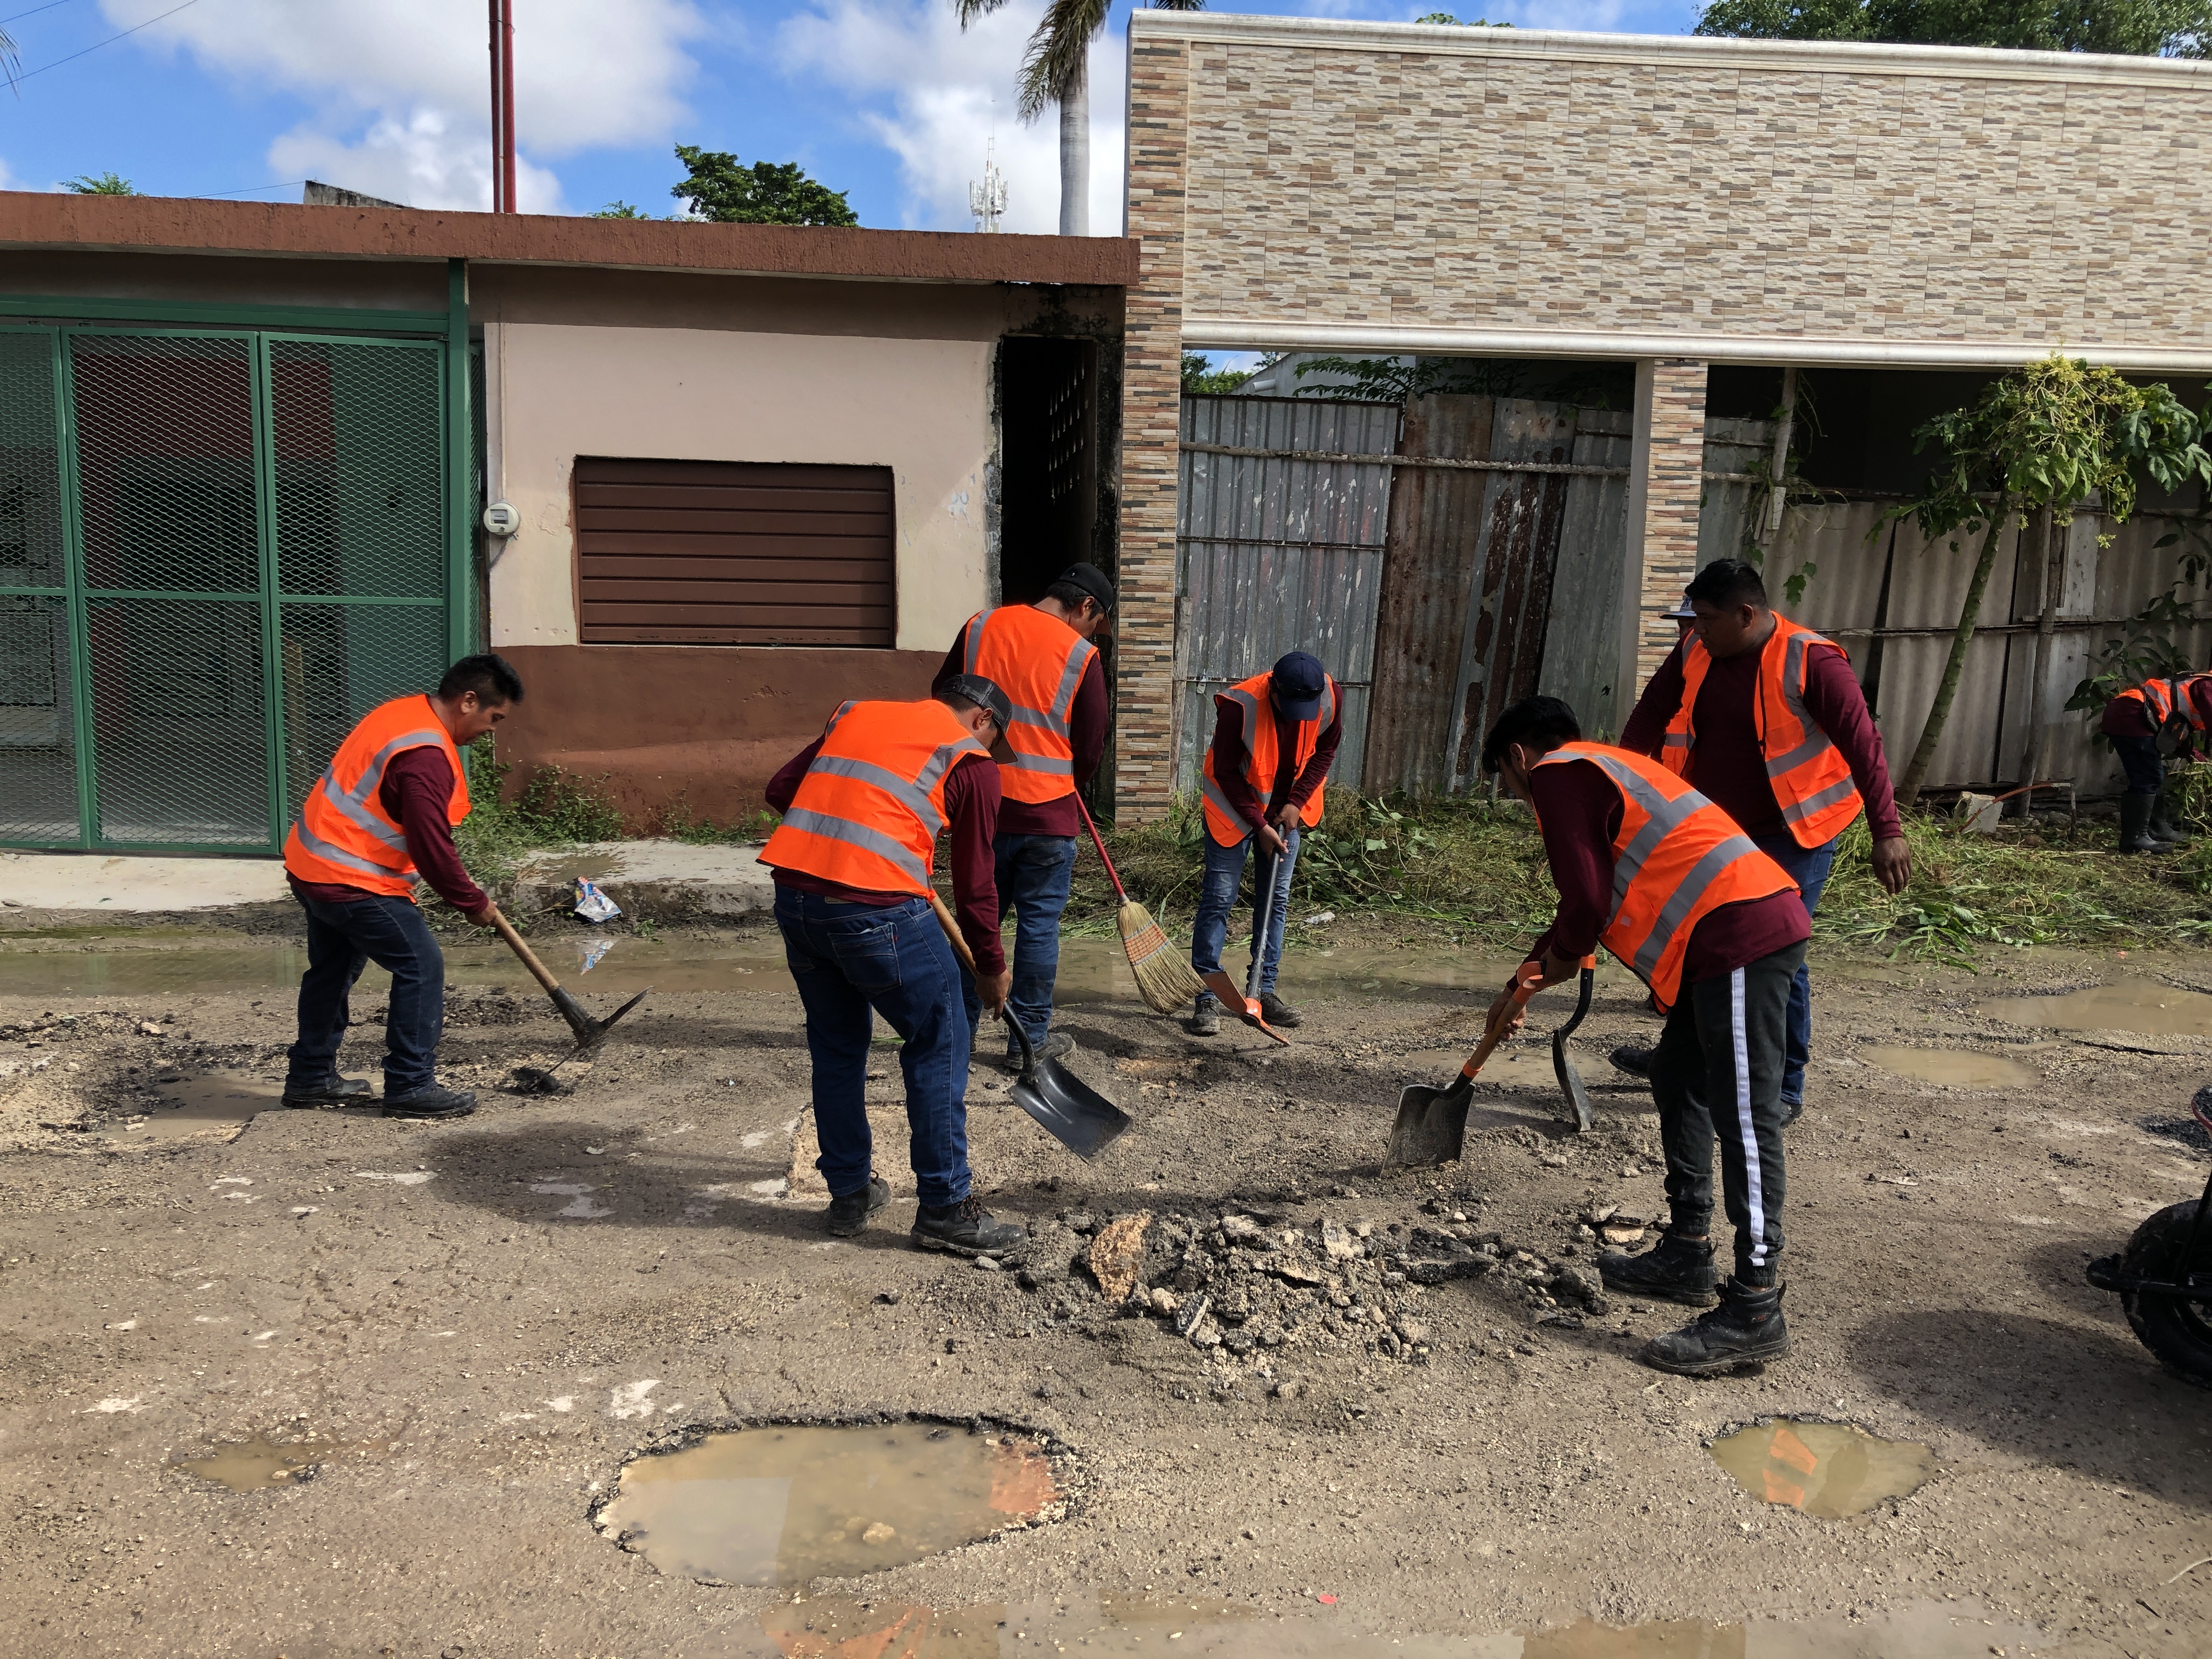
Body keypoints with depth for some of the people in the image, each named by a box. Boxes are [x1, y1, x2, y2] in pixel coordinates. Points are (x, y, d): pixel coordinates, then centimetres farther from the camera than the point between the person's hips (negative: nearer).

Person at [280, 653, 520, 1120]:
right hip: (352, 880, -11)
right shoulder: (426, 756, -24)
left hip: (312, 862, 11)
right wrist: (473, 903, -8)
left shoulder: (403, 713, 9)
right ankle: (411, 1087, -1)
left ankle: (311, 1078, 35)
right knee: (421, 966, -6)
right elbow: (432, 847, -23)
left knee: (333, 969, 22)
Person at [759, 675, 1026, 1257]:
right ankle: (944, 1209, 15)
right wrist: (992, 968, 18)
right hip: (877, 909, -6)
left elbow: (780, 789, 19)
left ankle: (849, 1195, 32)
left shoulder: (855, 714, 22)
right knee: (938, 1047, 9)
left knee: (836, 1049, 21)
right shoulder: (971, 761, 6)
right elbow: (974, 883, 6)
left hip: (794, 897, 6)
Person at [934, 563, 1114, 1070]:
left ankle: (958, 1030, 22)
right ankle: (1029, 1039, 15)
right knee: (1039, 924, 7)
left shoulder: (980, 626, 2)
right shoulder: (1081, 655, -8)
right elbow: (1091, 749, -1)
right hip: (1047, 817, -3)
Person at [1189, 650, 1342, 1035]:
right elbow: (1226, 772, -21)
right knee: (1219, 898, -7)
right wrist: (1259, 826, -21)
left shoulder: (1329, 696, -18)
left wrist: (1296, 803, -11)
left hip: (1287, 808, 4)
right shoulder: (1239, 706, -31)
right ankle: (1207, 997, -2)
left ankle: (1264, 991, 16)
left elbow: (1325, 750, -2)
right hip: (1234, 804, -4)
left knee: (1276, 899, 7)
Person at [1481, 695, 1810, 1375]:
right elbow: (1593, 898, 36)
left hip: (1741, 933, -11)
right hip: (1756, 921, 11)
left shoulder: (1557, 774, -2)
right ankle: (1687, 1254, 26)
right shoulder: (1600, 770, 29)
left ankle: (1755, 1310, -7)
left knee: (1744, 1116, -10)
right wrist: (1522, 985, 42)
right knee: (1678, 1078, 18)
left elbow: (1587, 902, -12)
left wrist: (1560, 958, 9)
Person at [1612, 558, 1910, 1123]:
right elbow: (1650, 716, 11)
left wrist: (1888, 832, -26)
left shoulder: (1811, 662, -18)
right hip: (1716, 831, 7)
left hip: (1794, 836, -7)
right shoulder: (1696, 652, 1)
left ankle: (1785, 1088, 9)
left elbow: (1863, 744, -21)